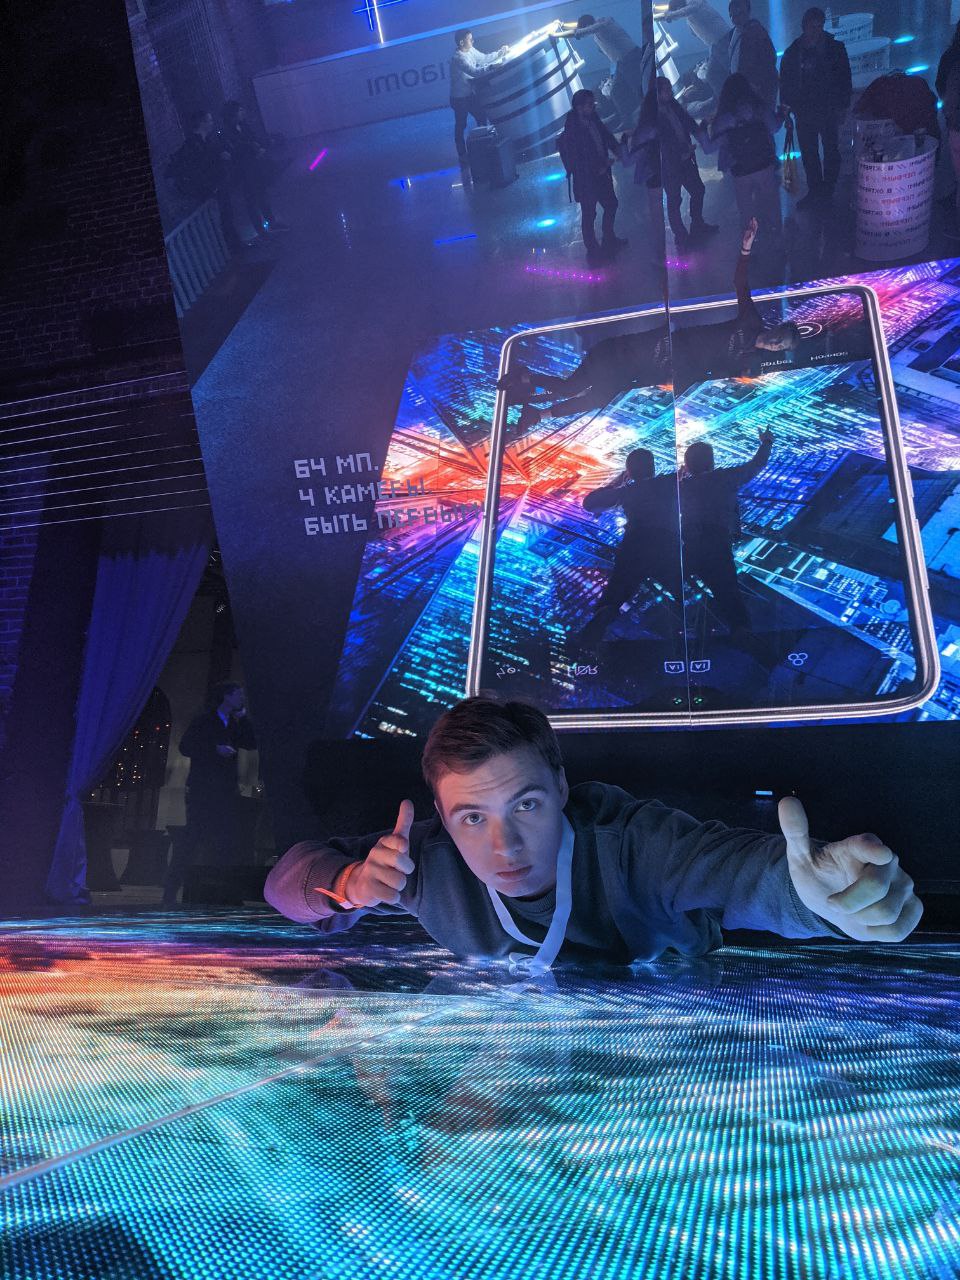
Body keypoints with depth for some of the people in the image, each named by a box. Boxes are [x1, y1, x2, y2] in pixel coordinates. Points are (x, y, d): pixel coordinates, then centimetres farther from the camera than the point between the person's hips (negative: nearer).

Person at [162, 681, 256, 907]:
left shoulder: (234, 724, 19)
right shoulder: (203, 721, 1)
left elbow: (251, 744, 8)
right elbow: (185, 747, -7)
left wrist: (242, 716, 4)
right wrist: (215, 748, -16)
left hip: (225, 793, 6)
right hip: (202, 791, -6)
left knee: (227, 842, 0)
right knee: (193, 837, -10)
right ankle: (170, 893, -5)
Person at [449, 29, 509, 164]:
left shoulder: (471, 50, -1)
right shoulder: (458, 58, -28)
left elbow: (484, 58, 8)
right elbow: (474, 72, -39)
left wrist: (501, 52, -1)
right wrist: (491, 67, -44)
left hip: (471, 94, 9)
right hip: (459, 98, -9)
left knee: (482, 118, 15)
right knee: (460, 127, 4)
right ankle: (462, 156, 14)